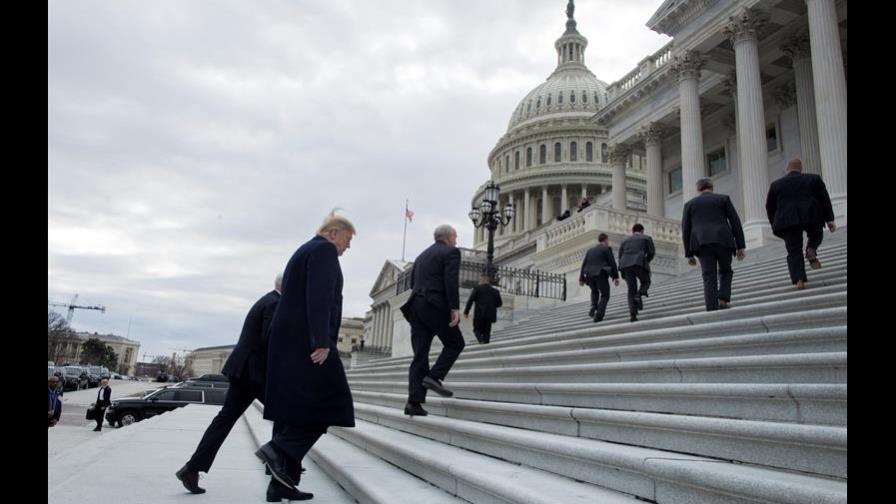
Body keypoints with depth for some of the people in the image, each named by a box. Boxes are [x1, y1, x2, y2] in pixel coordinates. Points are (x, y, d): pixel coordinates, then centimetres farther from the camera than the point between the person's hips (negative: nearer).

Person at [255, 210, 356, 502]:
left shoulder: (305, 250, 25)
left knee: (295, 408, 8)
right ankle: (278, 448, -16)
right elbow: (319, 297, -18)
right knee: (328, 401, -7)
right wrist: (322, 341, -23)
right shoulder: (324, 250, -5)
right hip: (305, 338, -10)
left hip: (288, 339, 10)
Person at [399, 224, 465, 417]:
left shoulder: (422, 255, 25)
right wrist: (455, 308, -17)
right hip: (436, 305, -7)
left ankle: (414, 402, -4)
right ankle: (434, 376, -7)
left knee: (420, 354, 4)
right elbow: (451, 281, -12)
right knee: (455, 343, 11)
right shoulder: (451, 252, 2)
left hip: (415, 306, 7)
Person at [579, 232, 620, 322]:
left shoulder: (590, 250, 20)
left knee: (594, 291, 32)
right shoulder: (607, 249, 6)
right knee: (605, 296, 12)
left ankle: (594, 307, 8)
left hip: (589, 275, 5)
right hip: (601, 274, -5)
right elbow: (612, 263, -4)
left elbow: (584, 265, 15)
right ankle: (598, 315, -5)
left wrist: (581, 279, 16)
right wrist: (616, 277, -3)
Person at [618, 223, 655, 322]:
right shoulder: (647, 238, 22)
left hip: (626, 265, 3)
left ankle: (632, 314, -7)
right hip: (639, 264, -3)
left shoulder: (624, 241, 30)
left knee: (631, 290, 10)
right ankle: (639, 295, -10)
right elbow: (652, 252, 8)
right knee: (645, 282, 23)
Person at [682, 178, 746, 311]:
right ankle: (723, 298, 0)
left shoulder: (690, 204, 16)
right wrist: (741, 246, 6)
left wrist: (689, 254, 11)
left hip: (702, 243, 1)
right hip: (723, 240, -1)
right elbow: (735, 222, 5)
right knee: (725, 271, 19)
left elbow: (685, 230, 10)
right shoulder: (723, 198, 13)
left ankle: (712, 311, -10)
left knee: (709, 278, -1)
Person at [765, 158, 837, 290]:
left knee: (794, 252, 2)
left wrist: (775, 225, 20)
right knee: (816, 234, 29)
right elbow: (825, 199, 7)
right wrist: (829, 219, 6)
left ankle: (799, 280, -10)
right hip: (811, 216, 0)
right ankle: (811, 250, -2)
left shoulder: (776, 185, 14)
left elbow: (770, 207, 14)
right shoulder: (814, 179, 13)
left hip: (787, 220, 0)